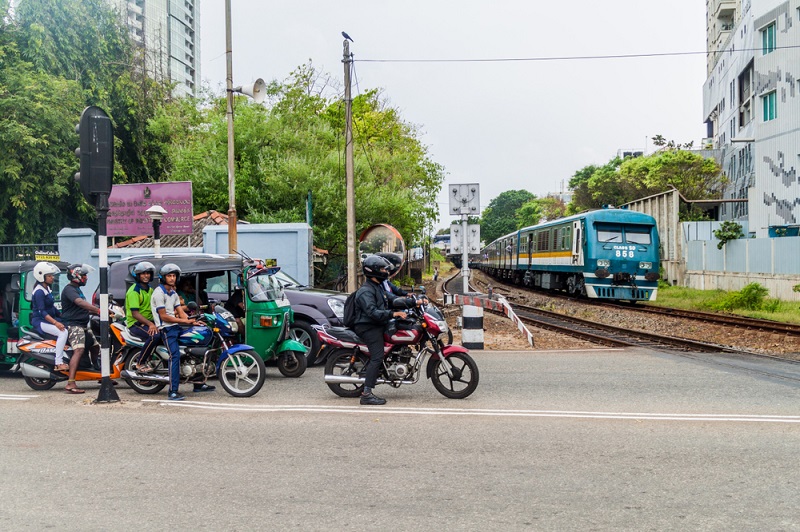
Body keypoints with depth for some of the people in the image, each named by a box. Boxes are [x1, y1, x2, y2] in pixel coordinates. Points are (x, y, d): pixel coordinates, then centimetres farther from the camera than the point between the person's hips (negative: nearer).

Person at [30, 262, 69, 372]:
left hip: (50, 318, 10)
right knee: (63, 332, -29)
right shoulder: (39, 291, -15)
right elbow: (42, 311, -24)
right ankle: (58, 363, -32)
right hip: (40, 321, -10)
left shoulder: (48, 288, 14)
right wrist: (55, 323, -32)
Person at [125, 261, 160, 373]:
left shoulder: (150, 289, 16)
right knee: (155, 336, -33)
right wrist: (150, 324, -31)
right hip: (135, 323, -8)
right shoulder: (134, 291, -12)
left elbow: (153, 308, 20)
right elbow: (135, 313, -20)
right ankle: (140, 363, -17)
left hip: (148, 321, 8)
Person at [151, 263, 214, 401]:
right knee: (175, 356, -22)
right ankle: (173, 392, -24)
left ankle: (198, 383, 13)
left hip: (176, 327, 9)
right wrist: (185, 321, -16)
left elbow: (181, 313, 12)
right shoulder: (159, 293, -9)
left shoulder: (174, 293, 18)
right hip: (166, 329, -9)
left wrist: (193, 321, -6)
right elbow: (164, 316, -15)